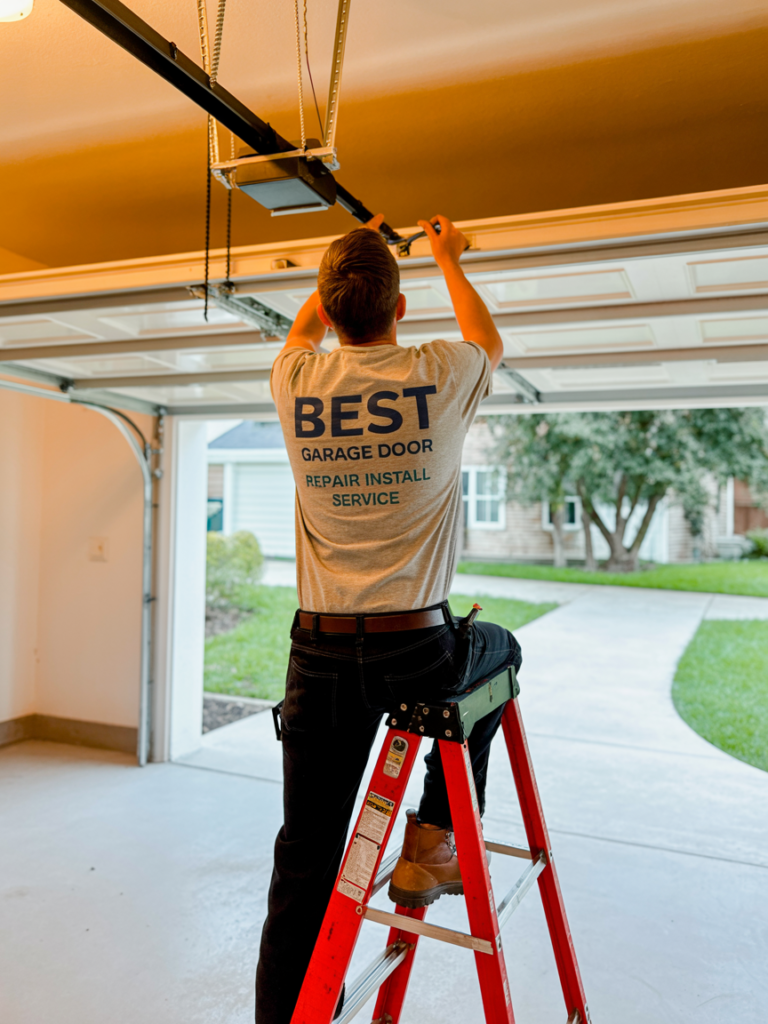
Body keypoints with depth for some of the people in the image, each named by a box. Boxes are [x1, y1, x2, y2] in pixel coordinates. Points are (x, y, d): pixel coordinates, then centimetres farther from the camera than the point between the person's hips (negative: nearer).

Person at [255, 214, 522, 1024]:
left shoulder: (296, 383, 1)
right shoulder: (439, 376, -5)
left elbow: (303, 329, 27)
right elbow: (489, 340, 21)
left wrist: (345, 263, 40)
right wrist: (449, 258, 35)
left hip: (320, 656, 3)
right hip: (418, 650, -2)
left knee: (304, 863, 13)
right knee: (500, 650, 31)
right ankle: (433, 839, 26)